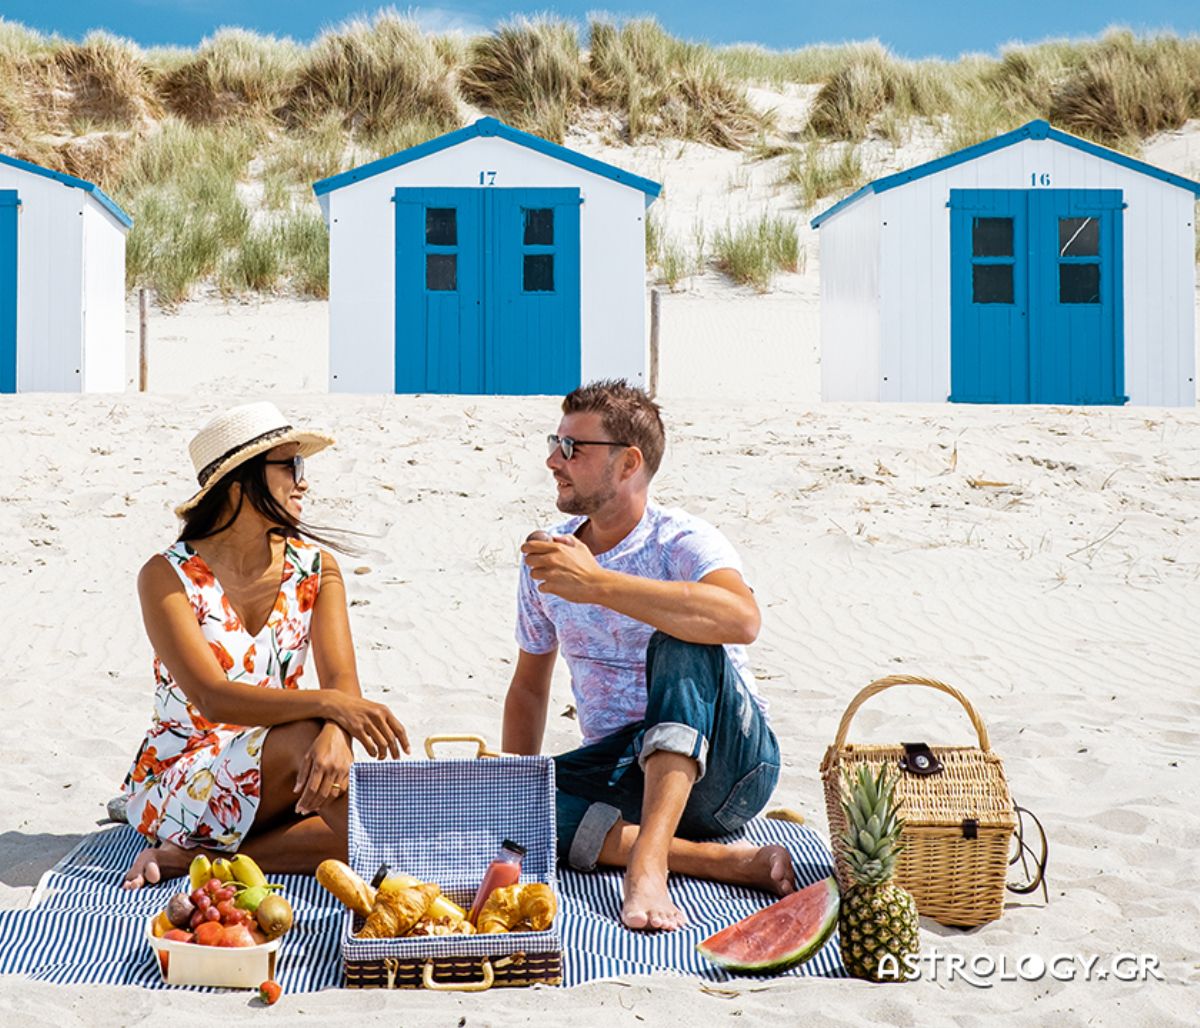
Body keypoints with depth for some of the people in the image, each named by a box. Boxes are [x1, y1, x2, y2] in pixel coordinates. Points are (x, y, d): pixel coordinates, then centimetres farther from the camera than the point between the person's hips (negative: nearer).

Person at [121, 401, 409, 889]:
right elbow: (213, 698, -26)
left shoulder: (314, 566, 0)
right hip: (174, 785, -4)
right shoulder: (168, 576, -13)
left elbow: (342, 679, -12)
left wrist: (337, 735, -37)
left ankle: (193, 858, -18)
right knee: (302, 737, -35)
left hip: (274, 778, 5)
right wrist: (328, 705, -41)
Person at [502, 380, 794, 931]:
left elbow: (741, 620, -35)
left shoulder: (682, 543, -12)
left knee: (681, 641, -32)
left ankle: (648, 857, -42)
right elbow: (529, 687, 18)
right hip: (625, 772, 5)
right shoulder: (547, 558, 7)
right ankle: (725, 859, -24)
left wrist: (596, 584, -35)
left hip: (723, 763, -5)